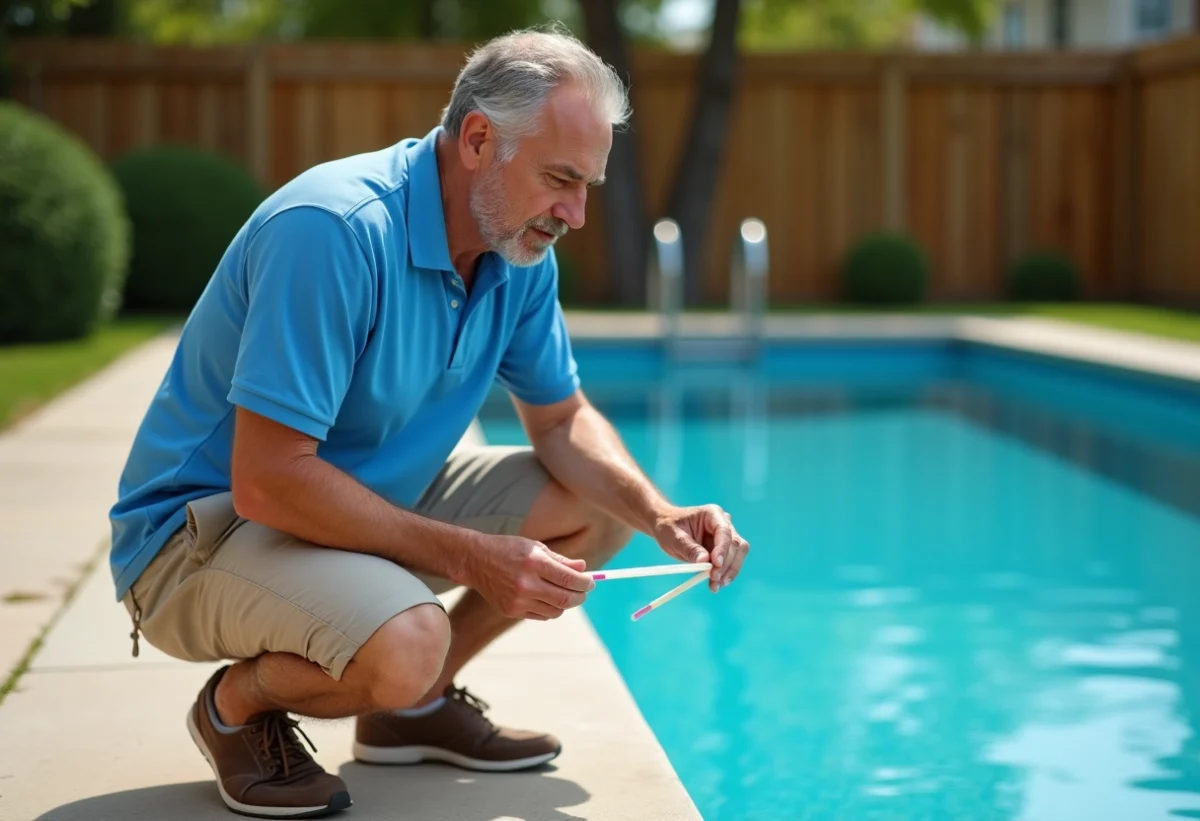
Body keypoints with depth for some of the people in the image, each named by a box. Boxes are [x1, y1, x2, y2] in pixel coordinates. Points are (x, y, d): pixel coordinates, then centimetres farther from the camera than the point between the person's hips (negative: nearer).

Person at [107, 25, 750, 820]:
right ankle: (240, 704, -2)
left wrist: (660, 515, -12)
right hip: (207, 524, -8)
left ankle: (416, 703, 14)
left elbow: (564, 419, 8)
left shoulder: (520, 251, -3)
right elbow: (267, 481, -31)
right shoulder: (333, 229, -29)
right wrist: (469, 558, -28)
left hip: (373, 495, 9)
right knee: (406, 645, -35)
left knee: (601, 503, 2)